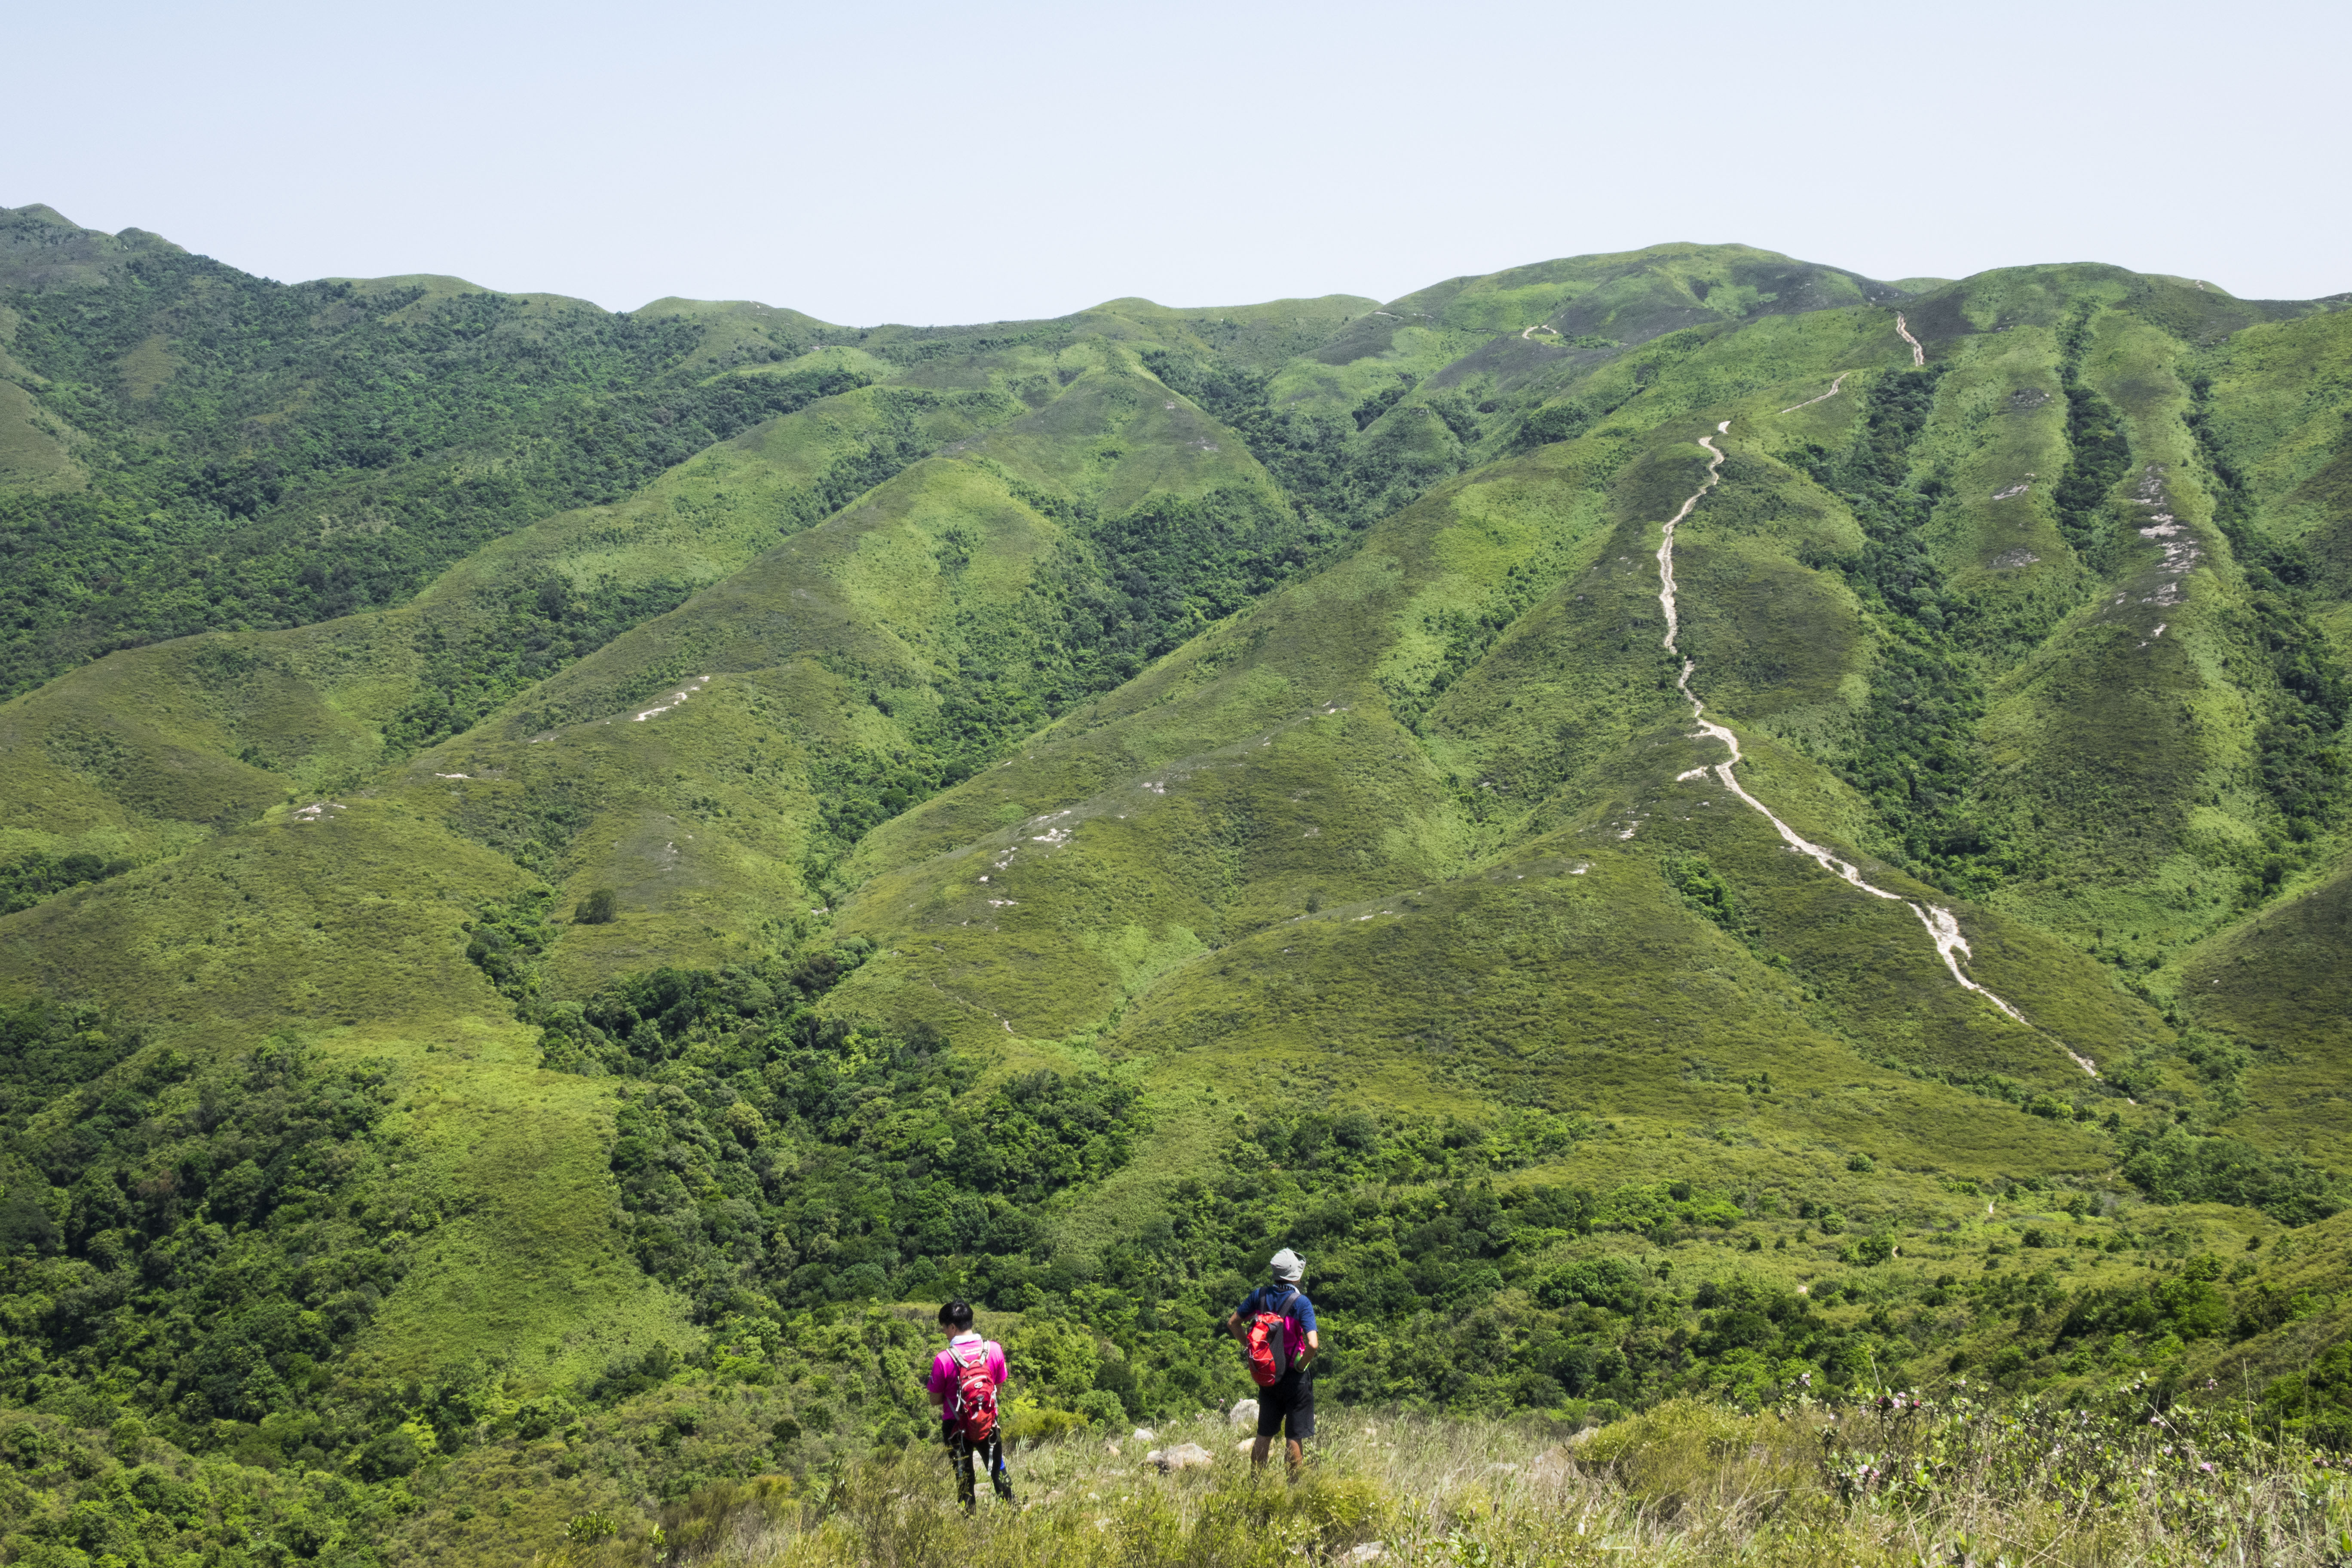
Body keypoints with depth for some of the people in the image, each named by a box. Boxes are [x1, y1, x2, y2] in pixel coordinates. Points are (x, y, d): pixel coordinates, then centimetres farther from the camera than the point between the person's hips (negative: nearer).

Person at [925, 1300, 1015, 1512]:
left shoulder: (943, 1360, -20)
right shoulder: (994, 1349, -10)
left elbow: (935, 1400, -10)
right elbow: (999, 1387, 2)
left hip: (956, 1426, -3)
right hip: (989, 1423, 3)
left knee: (964, 1478, 12)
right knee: (999, 1471, 19)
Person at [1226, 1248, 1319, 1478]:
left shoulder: (1260, 1295, -2)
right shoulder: (1301, 1303, -17)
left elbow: (1233, 1324, 9)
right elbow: (1313, 1345, -26)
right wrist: (1302, 1365, -9)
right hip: (1295, 1379, -5)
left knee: (1264, 1435, 14)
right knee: (1295, 1438, 4)